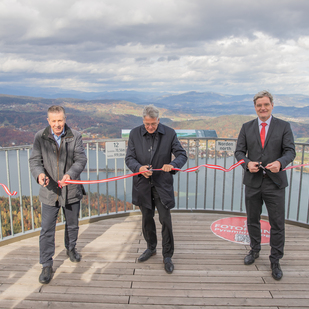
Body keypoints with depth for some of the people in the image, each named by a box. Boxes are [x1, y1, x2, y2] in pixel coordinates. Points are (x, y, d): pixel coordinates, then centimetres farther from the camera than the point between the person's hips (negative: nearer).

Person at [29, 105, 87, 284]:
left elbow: (81, 159, -10)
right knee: (47, 229, 1)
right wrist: (39, 173, -26)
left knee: (73, 224, 19)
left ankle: (71, 248, 47)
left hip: (71, 190, 1)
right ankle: (47, 266, 16)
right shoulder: (40, 137, -4)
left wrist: (70, 174, -29)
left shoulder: (75, 136, -5)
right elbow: (35, 160, -4)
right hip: (49, 191, -1)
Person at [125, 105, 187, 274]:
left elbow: (182, 155, -6)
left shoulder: (169, 133, -8)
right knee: (147, 218, 16)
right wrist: (139, 167, -25)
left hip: (162, 183, -2)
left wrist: (173, 164, -28)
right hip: (143, 184, 2)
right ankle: (151, 247, 40)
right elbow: (129, 158, -3)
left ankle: (167, 256, 17)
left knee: (165, 219, -1)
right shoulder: (135, 133, -4)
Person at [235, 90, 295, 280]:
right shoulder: (247, 127, 5)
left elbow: (290, 151, -6)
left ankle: (275, 261, 22)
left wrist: (280, 162, -26)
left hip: (275, 182, -2)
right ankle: (255, 250, 39)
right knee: (252, 220, 16)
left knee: (277, 223, 4)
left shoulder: (284, 126, 0)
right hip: (253, 181, 2)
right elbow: (239, 151, 3)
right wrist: (247, 163, -17)